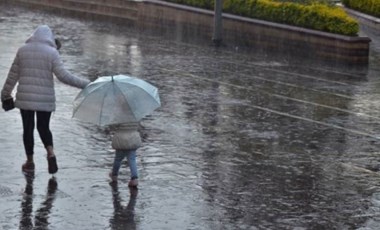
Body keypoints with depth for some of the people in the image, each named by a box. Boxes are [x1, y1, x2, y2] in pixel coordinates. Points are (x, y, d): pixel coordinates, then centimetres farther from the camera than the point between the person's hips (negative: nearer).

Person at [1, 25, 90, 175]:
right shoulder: (52, 52, -5)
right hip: (45, 99, -1)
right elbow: (63, 76, -12)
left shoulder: (22, 50, 3)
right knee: (43, 127, 15)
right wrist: (84, 84, -6)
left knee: (28, 128, 12)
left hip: (25, 98, 1)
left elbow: (13, 75, 6)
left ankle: (30, 162, 18)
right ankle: (50, 153, -9)